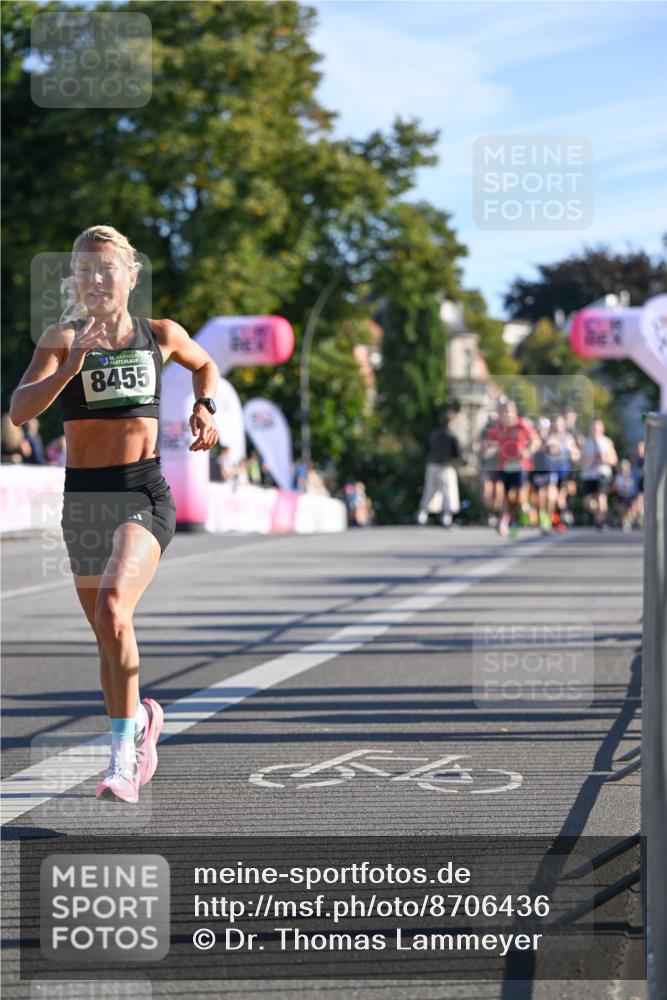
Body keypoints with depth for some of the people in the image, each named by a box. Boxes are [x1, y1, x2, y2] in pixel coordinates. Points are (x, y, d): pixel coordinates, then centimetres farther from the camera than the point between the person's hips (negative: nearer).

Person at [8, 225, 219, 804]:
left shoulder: (161, 335, 5)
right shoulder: (62, 339, 1)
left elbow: (205, 365, 28)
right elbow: (21, 410, -14)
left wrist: (204, 408, 10)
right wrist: (71, 366, -26)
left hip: (145, 494, -2)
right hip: (84, 496, 2)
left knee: (112, 611, -25)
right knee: (108, 634, 13)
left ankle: (124, 751, -16)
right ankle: (141, 720, 39)